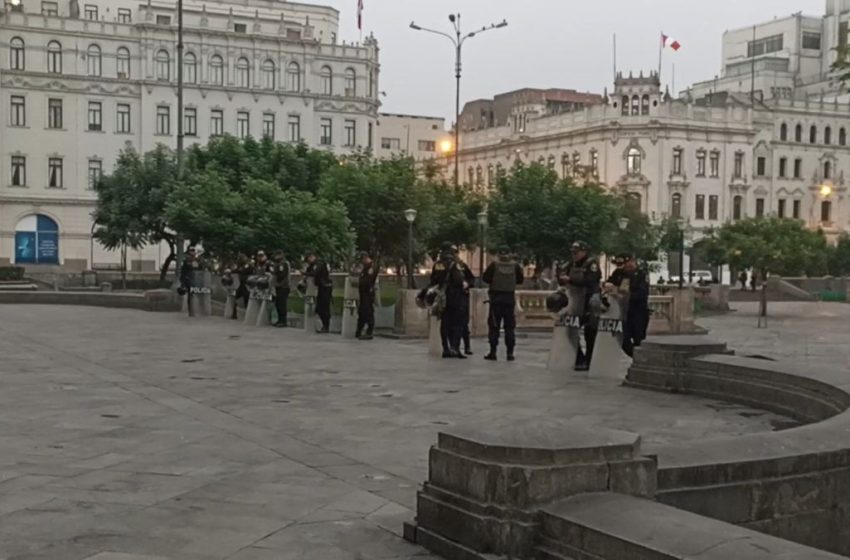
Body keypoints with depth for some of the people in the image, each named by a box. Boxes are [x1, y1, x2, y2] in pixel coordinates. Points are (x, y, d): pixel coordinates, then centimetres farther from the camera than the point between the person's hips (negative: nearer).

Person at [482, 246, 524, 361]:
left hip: (496, 296, -1)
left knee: (494, 326, 4)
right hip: (510, 297, 1)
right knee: (510, 326, 7)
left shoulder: (494, 265, -6)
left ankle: (493, 352, 2)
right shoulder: (515, 266, -1)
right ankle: (510, 353, 5)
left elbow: (485, 278, -6)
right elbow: (520, 280, 6)